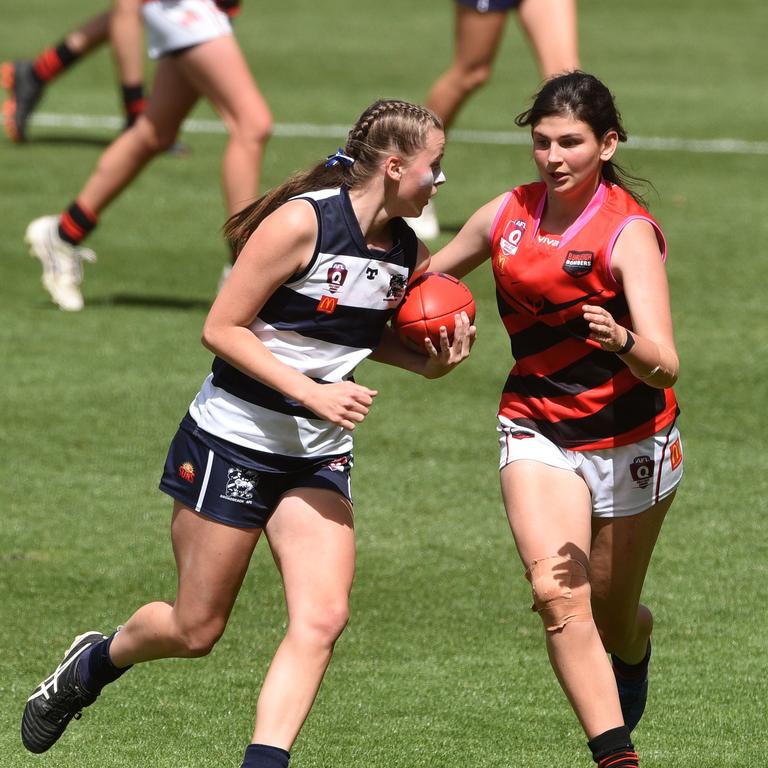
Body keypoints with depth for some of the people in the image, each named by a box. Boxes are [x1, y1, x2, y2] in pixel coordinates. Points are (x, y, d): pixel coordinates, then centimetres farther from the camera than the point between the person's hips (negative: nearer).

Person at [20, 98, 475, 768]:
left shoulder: (410, 254, 2)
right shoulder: (301, 222, -19)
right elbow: (222, 329, -16)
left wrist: (429, 361, 0)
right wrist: (311, 391, -23)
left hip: (320, 456, 6)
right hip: (233, 441, -6)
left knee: (323, 618, -14)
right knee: (195, 630, 4)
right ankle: (94, 662, 35)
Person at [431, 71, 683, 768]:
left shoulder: (629, 232, -17)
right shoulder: (508, 215, -2)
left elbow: (665, 366, -27)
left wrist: (622, 341, -48)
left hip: (632, 442, -3)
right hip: (538, 432, 3)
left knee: (611, 619, 11)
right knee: (557, 593, -21)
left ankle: (635, 647, 50)